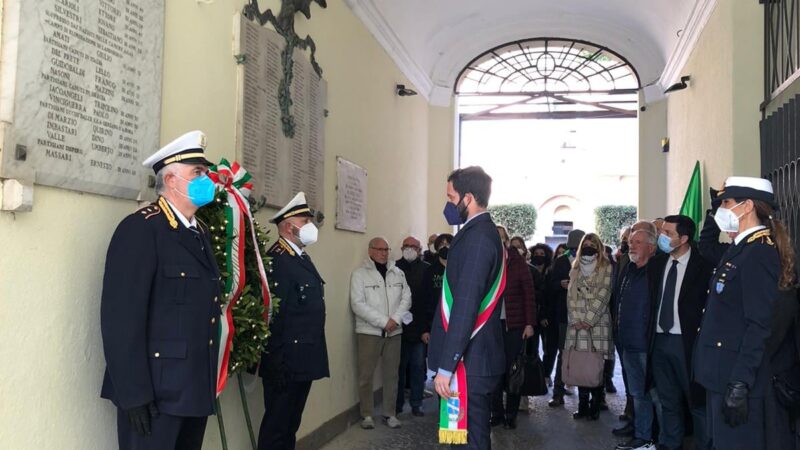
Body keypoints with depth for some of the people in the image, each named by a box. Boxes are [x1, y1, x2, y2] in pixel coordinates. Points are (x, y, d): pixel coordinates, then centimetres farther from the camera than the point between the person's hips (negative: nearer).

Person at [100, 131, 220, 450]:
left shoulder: (200, 233, 15)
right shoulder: (141, 228, -11)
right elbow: (121, 317, -17)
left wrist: (209, 381, 13)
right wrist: (134, 393, -19)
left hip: (197, 387, 8)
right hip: (157, 389, -8)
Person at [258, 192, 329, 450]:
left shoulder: (301, 257, 14)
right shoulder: (276, 260, -17)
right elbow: (273, 316, -22)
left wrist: (314, 356, 15)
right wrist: (277, 363, -21)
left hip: (303, 360, 9)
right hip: (286, 363, -9)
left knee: (290, 425, 18)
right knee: (276, 428, 2)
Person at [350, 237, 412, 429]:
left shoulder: (398, 273, 8)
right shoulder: (360, 274, -4)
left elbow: (406, 298, 4)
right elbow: (358, 304, -12)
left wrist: (395, 319, -13)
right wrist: (383, 322, -16)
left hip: (394, 332, 3)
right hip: (369, 331, -3)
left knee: (391, 374, 8)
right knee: (366, 375, 2)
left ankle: (389, 413, 18)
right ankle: (367, 415, 13)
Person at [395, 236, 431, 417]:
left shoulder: (426, 269, 0)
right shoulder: (395, 268, 1)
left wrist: (427, 327, -9)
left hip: (420, 327, 0)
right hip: (399, 326, 0)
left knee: (418, 366, 6)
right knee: (399, 366, 9)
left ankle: (416, 404, 17)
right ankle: (397, 403, 21)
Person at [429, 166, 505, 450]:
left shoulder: (476, 238, -17)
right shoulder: (486, 233, 14)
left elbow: (465, 307, -23)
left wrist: (446, 366, -21)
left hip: (468, 362, -10)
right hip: (477, 357, 10)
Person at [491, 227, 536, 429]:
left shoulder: (518, 264, 1)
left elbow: (529, 295, 0)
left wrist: (530, 323, -6)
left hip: (514, 325, -1)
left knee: (512, 369, 4)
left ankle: (511, 414, 14)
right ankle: (497, 412, 16)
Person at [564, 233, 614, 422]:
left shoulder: (606, 268, 3)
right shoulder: (576, 269, 17)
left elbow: (603, 296, -5)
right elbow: (571, 295, 10)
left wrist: (589, 320, -9)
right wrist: (575, 319, -2)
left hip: (598, 323, -3)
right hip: (577, 324, 3)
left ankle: (595, 406, 5)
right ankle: (583, 405, 9)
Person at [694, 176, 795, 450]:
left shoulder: (758, 253, -17)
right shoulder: (739, 250, 12)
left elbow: (759, 326, -23)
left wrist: (739, 385, -25)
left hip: (737, 378, -10)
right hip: (722, 375, 10)